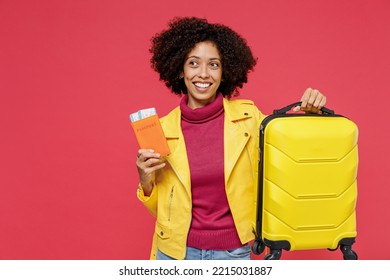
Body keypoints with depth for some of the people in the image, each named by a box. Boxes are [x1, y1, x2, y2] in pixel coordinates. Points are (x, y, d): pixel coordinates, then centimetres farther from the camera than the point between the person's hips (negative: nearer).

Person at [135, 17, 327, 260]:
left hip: (233, 253, 0)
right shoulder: (163, 129, -4)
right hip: (177, 252, 0)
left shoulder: (248, 116, -6)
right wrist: (146, 179, -14)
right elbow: (160, 207, 4)